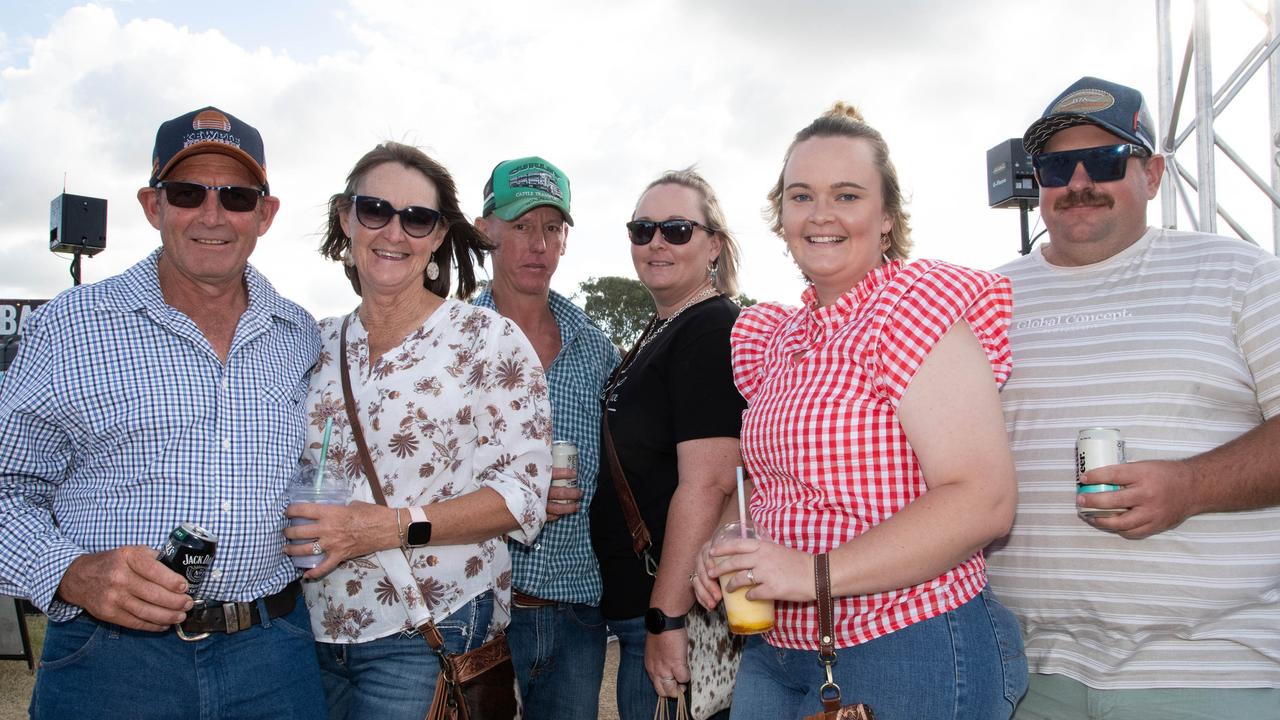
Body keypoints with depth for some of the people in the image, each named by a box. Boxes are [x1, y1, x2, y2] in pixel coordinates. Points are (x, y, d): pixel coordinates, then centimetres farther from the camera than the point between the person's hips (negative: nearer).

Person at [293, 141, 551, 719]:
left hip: (428, 632, -4)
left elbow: (522, 492, -11)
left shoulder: (489, 340, -6)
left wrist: (393, 526, -21)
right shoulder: (315, 344, 7)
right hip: (314, 626, 5)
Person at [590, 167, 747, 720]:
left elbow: (708, 484, -24)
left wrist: (667, 620, -25)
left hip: (674, 611, -9)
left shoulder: (713, 331, -16)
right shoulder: (660, 332, 14)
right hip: (636, 605, 9)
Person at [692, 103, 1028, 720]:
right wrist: (723, 549, -1)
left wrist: (816, 573, -24)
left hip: (909, 658, -7)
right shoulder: (778, 336, 10)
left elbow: (983, 501, -22)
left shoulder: (914, 305, -13)